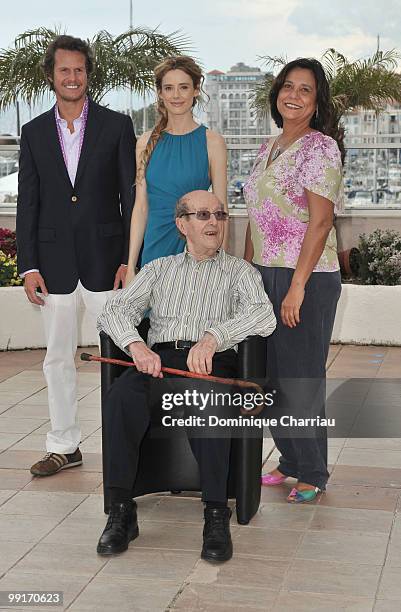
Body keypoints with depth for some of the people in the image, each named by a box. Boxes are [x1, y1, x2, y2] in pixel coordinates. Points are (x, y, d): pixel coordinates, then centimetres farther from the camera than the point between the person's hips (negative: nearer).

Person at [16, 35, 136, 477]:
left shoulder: (116, 126, 1)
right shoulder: (34, 132, 8)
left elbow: (131, 196, 0)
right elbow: (27, 204, 7)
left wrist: (130, 259, -6)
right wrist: (28, 266, 0)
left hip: (104, 259, -3)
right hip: (54, 262, 3)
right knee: (57, 358, 10)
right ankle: (63, 445, 21)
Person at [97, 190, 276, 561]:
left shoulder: (239, 271, 18)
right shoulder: (159, 269, 26)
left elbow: (264, 315, -4)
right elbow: (115, 310, 11)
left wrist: (213, 336, -21)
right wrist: (136, 345, -12)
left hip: (213, 362, -2)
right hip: (159, 359, 2)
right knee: (121, 397, -32)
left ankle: (216, 515, -34)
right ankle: (121, 510, -27)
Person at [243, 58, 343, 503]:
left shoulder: (320, 148, -10)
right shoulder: (268, 149, 14)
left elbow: (320, 222, -16)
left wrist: (297, 287, -20)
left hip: (308, 278, -7)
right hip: (265, 275, 7)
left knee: (302, 377, 0)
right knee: (273, 373, 12)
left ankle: (312, 473, 15)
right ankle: (289, 461, 26)